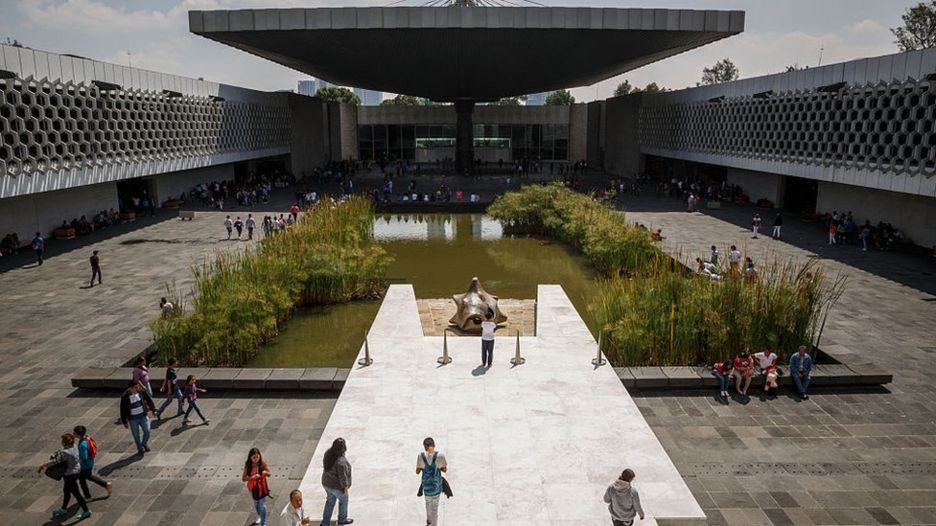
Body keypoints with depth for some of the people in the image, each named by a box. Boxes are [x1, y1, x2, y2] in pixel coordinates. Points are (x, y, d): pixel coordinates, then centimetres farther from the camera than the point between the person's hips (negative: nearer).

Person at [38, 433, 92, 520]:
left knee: (76, 493, 4)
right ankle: (63, 509, 45)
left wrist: (43, 465, -23)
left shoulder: (66, 452, -31)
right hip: (76, 470, 10)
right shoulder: (74, 446, -4)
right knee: (66, 491, 26)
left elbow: (56, 461, -31)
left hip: (70, 474, -10)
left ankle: (86, 511, 16)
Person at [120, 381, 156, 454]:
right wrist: (124, 422, -6)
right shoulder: (125, 397, -18)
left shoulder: (141, 392, -9)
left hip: (143, 416, 2)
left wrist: (153, 409, 5)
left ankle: (144, 444, 27)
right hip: (133, 419, -2)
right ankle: (140, 448, 31)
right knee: (136, 435, 8)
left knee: (147, 431, -1)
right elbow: (123, 410, -10)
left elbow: (149, 399, 6)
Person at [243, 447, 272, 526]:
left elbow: (269, 474, -9)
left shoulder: (263, 463, -18)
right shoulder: (247, 465, -17)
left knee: (262, 506, 0)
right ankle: (259, 516, 52)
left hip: (262, 487, -2)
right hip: (253, 488, 2)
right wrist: (252, 477, -33)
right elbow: (243, 478, -16)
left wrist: (265, 472, -32)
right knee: (256, 504, 25)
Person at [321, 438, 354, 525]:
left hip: (326, 483, 7)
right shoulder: (341, 461, -34)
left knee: (330, 501, 26)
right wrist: (345, 488, -12)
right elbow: (343, 476, -26)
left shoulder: (328, 453, -11)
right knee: (343, 500, 21)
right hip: (337, 486, -7)